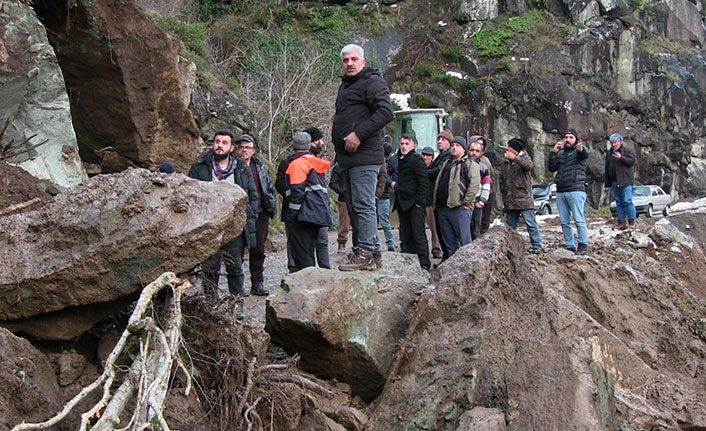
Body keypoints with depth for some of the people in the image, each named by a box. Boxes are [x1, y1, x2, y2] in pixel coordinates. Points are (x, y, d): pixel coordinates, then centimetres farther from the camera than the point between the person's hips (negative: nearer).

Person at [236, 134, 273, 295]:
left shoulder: (260, 167, 14)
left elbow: (270, 189, 21)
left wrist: (270, 208, 12)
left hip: (259, 215, 4)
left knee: (258, 251, 5)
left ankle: (257, 283, 12)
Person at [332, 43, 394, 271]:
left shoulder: (372, 82, -5)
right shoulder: (345, 86, 25)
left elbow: (385, 112, -18)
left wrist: (358, 135, -21)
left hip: (364, 156, -10)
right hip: (348, 157, 10)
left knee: (363, 205, -11)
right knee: (353, 207, 11)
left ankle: (365, 253, -10)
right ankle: (373, 252, 16)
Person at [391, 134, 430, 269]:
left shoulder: (416, 159, -8)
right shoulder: (401, 160, 18)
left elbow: (424, 182, -13)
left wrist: (419, 201, -16)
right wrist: (394, 184, 12)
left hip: (414, 204, -8)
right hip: (402, 203, 8)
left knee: (418, 235, -9)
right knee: (406, 236, 9)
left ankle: (424, 263, -8)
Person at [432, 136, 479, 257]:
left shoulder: (470, 165, 0)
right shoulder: (445, 164, 23)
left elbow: (474, 185, -11)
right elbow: (437, 183, 25)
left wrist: (466, 203, -15)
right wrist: (435, 203, 16)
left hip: (460, 208, -7)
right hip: (443, 209, 7)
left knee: (464, 239, -9)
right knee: (449, 241, 11)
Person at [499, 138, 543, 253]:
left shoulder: (524, 157, 0)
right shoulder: (505, 161, 17)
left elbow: (529, 165, -24)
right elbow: (501, 178, 22)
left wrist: (514, 158, -27)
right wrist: (503, 193, 13)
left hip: (524, 198, -6)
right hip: (510, 200, 6)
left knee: (530, 223, -7)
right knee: (510, 226, 8)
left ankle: (537, 246, -5)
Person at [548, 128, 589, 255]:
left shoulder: (579, 151, 2)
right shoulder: (560, 153, 20)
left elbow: (586, 154, -23)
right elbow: (552, 168, 11)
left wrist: (581, 149, -47)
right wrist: (554, 152, -1)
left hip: (576, 191, -6)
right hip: (560, 191, 6)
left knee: (579, 220, -8)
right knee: (564, 222, 6)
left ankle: (583, 245, -4)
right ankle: (569, 246, 11)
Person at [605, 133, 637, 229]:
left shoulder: (628, 150, 2)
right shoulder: (609, 153, 18)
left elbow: (632, 161, -9)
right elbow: (607, 167, 20)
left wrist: (621, 158, -22)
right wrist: (607, 181, 15)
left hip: (625, 181, -6)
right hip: (614, 181, 6)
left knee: (627, 201, -12)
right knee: (619, 202, 6)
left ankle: (631, 221, -9)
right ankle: (622, 222, 8)